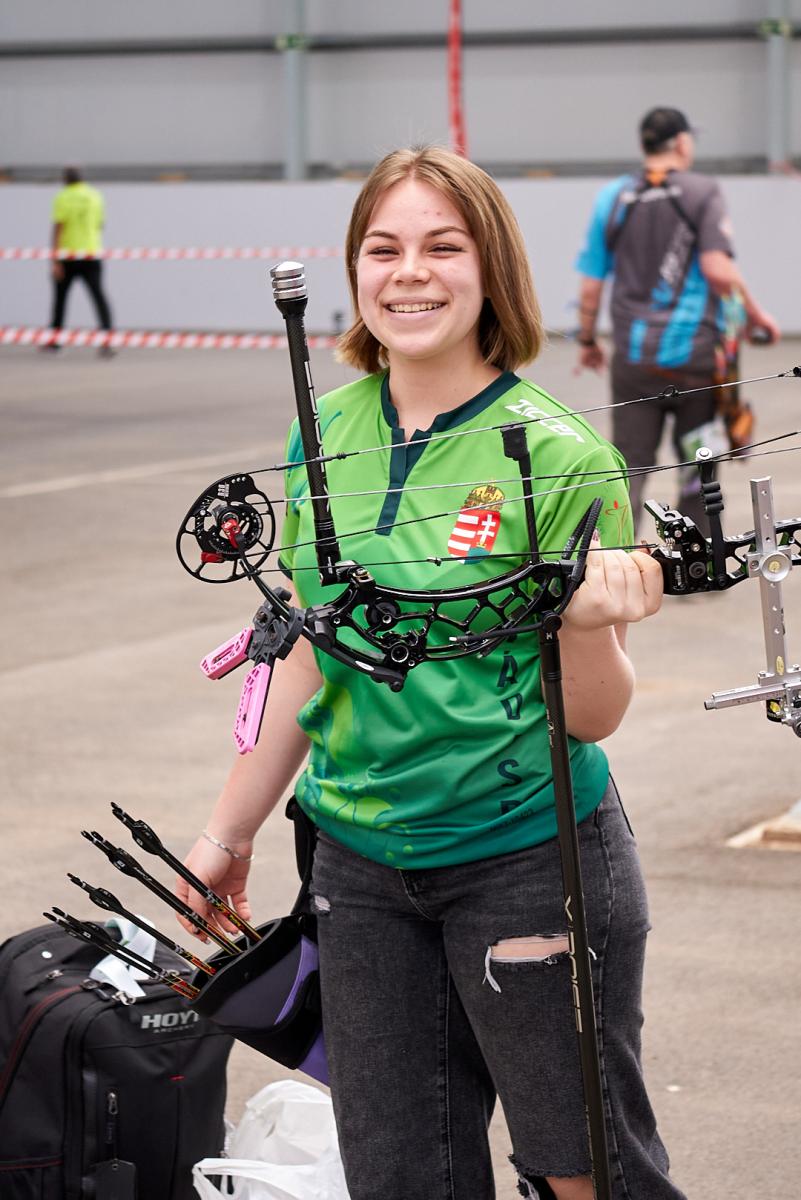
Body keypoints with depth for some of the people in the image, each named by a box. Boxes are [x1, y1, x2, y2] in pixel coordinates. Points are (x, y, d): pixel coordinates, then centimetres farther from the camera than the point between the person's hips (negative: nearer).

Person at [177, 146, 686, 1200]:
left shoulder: (559, 457, -14)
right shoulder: (325, 433, 2)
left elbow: (592, 717, -11)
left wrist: (593, 624, -31)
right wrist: (229, 831, 18)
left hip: (529, 857, -5)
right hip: (362, 861, 5)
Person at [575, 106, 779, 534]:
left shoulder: (612, 198, 5)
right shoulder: (702, 193, -5)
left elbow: (590, 285, 5)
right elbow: (717, 269, -16)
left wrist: (587, 341, 19)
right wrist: (754, 313, -1)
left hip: (634, 358, 2)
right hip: (694, 354, -2)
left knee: (629, 466, 4)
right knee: (697, 467, 12)